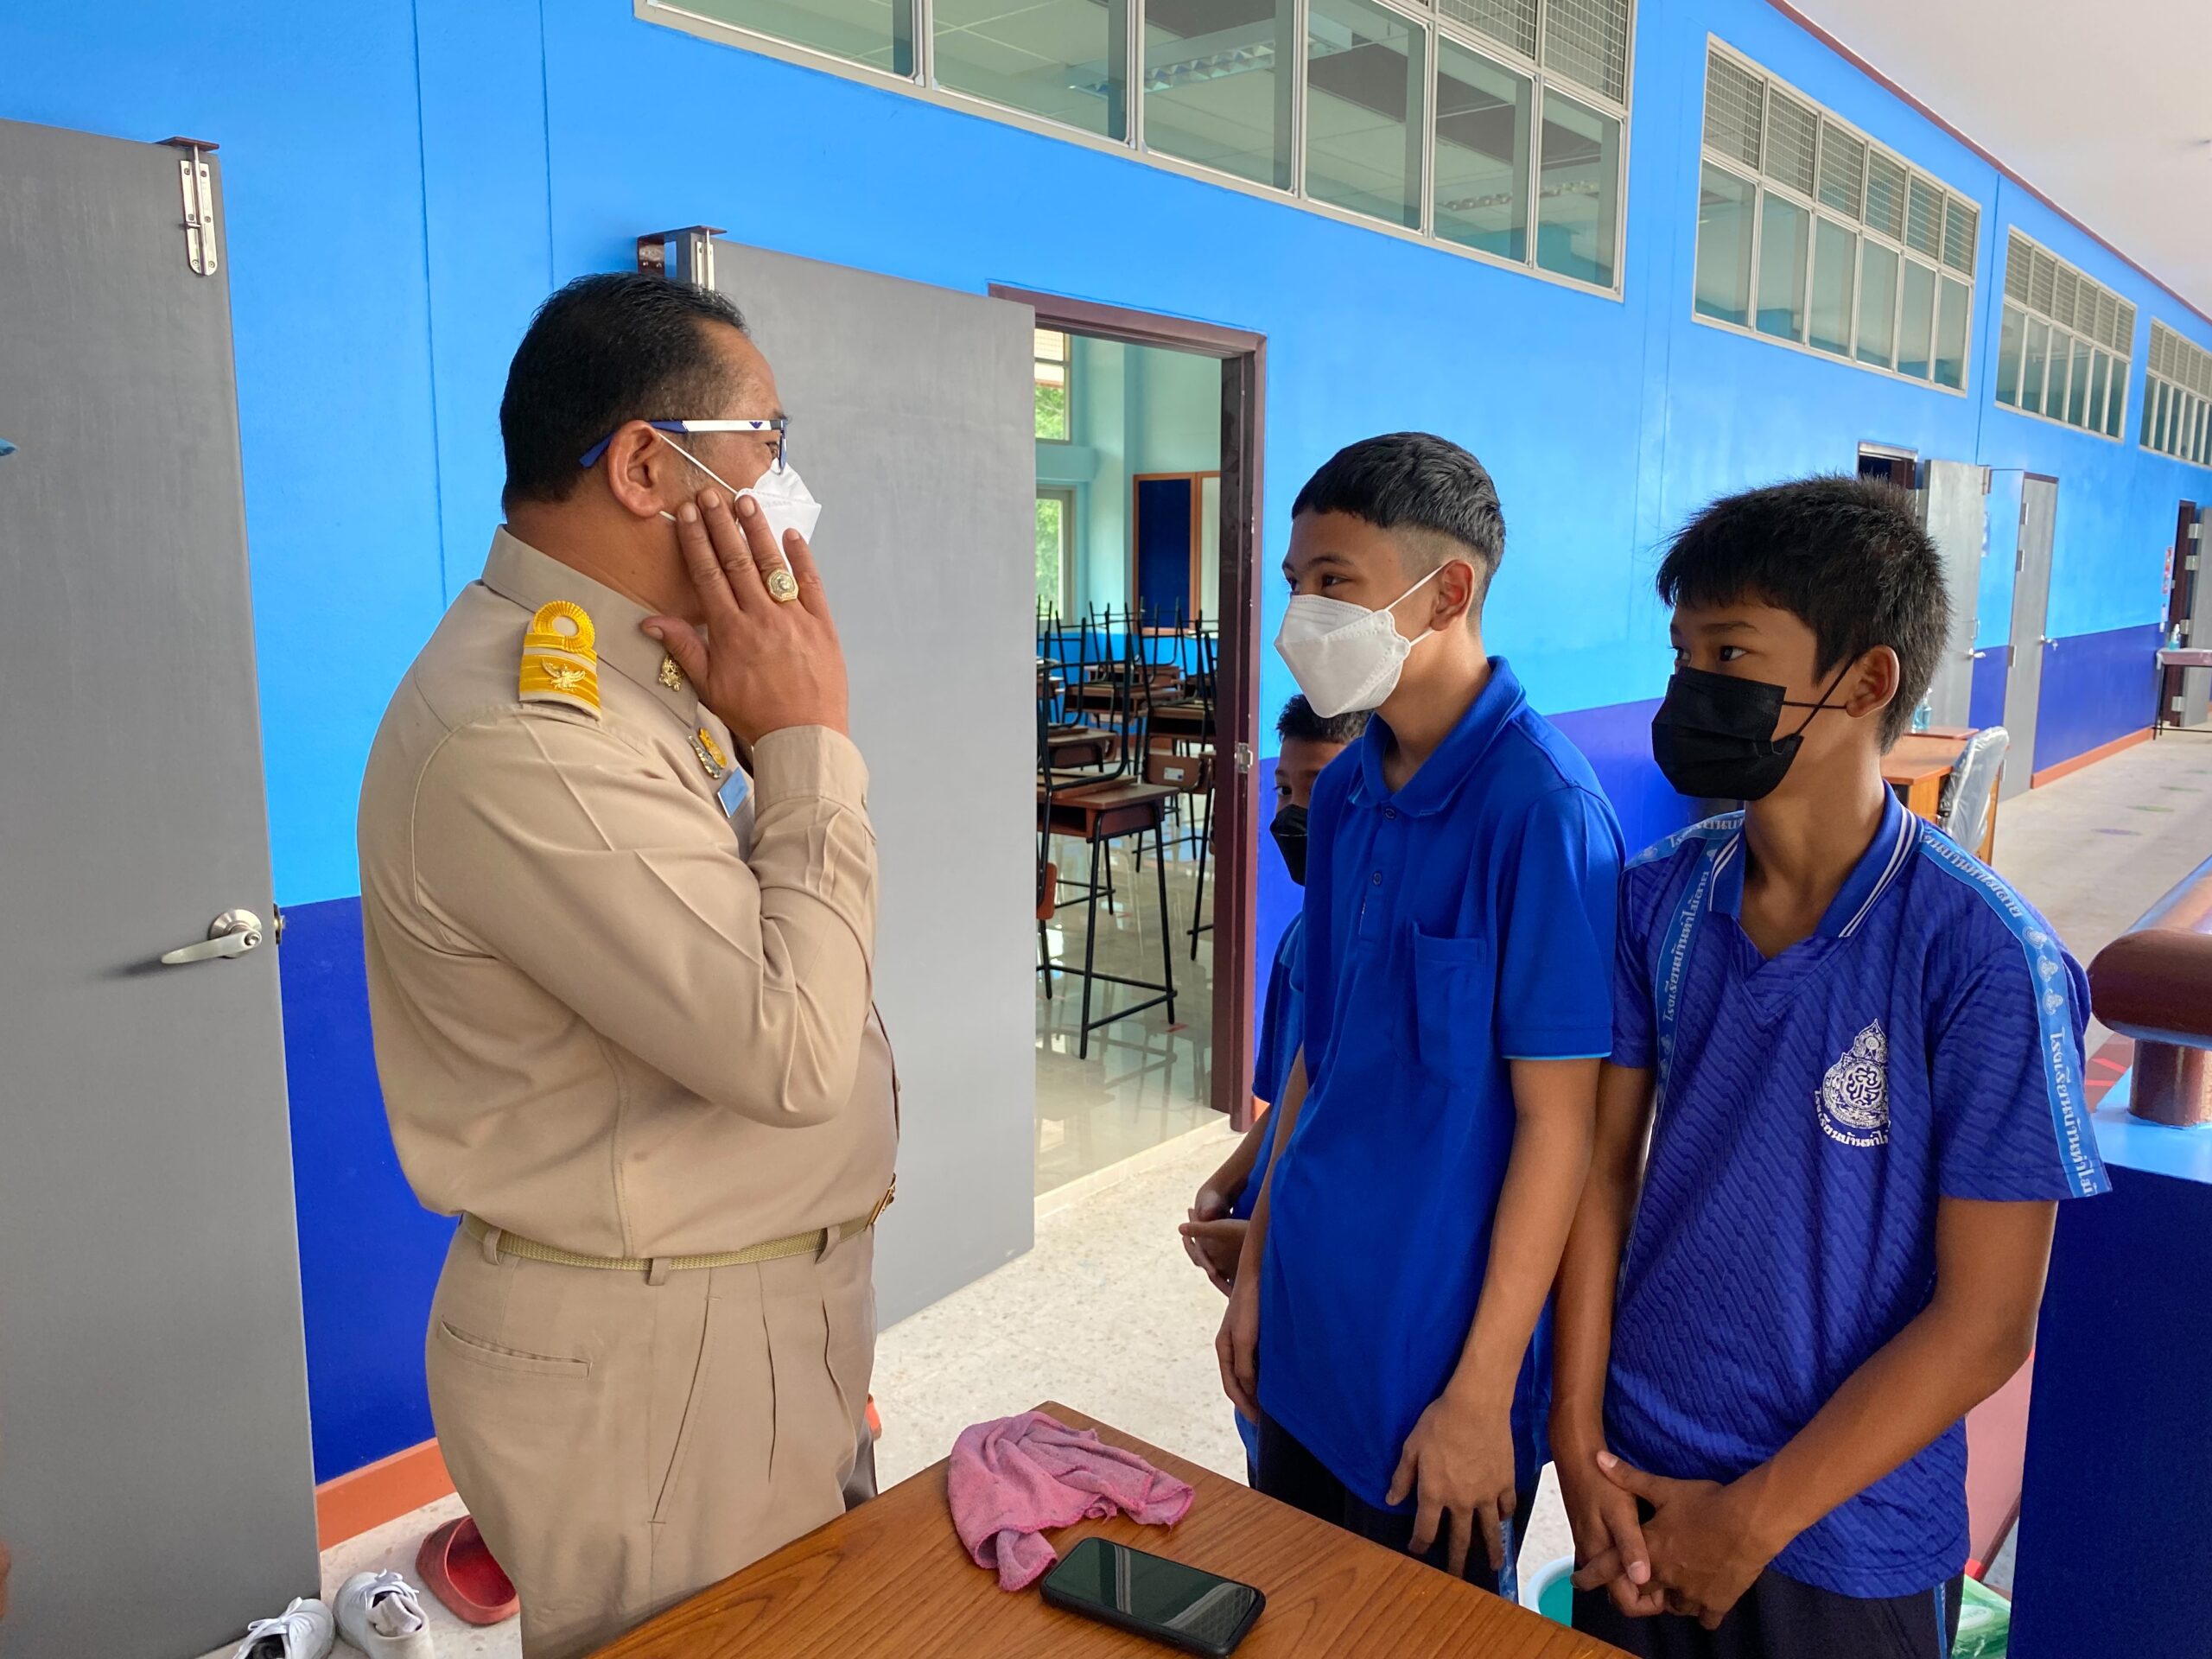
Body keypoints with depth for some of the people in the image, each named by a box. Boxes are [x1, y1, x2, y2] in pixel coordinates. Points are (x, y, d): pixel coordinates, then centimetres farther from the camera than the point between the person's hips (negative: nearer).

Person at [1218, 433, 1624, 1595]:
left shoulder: (1542, 812, -20)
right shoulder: (1344, 794, 2)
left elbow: (1557, 1120, -18)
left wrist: (1483, 1392, -15)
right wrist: (1257, 1264, 11)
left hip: (1435, 1354, -6)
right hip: (1307, 1332, 7)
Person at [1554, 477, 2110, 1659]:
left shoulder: (1985, 961, -19)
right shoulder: (1659, 898, -7)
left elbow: (1984, 1325, -15)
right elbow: (1605, 1168, -1)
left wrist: (1750, 1522, -11)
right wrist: (1581, 1447, -5)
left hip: (1846, 1542, -3)